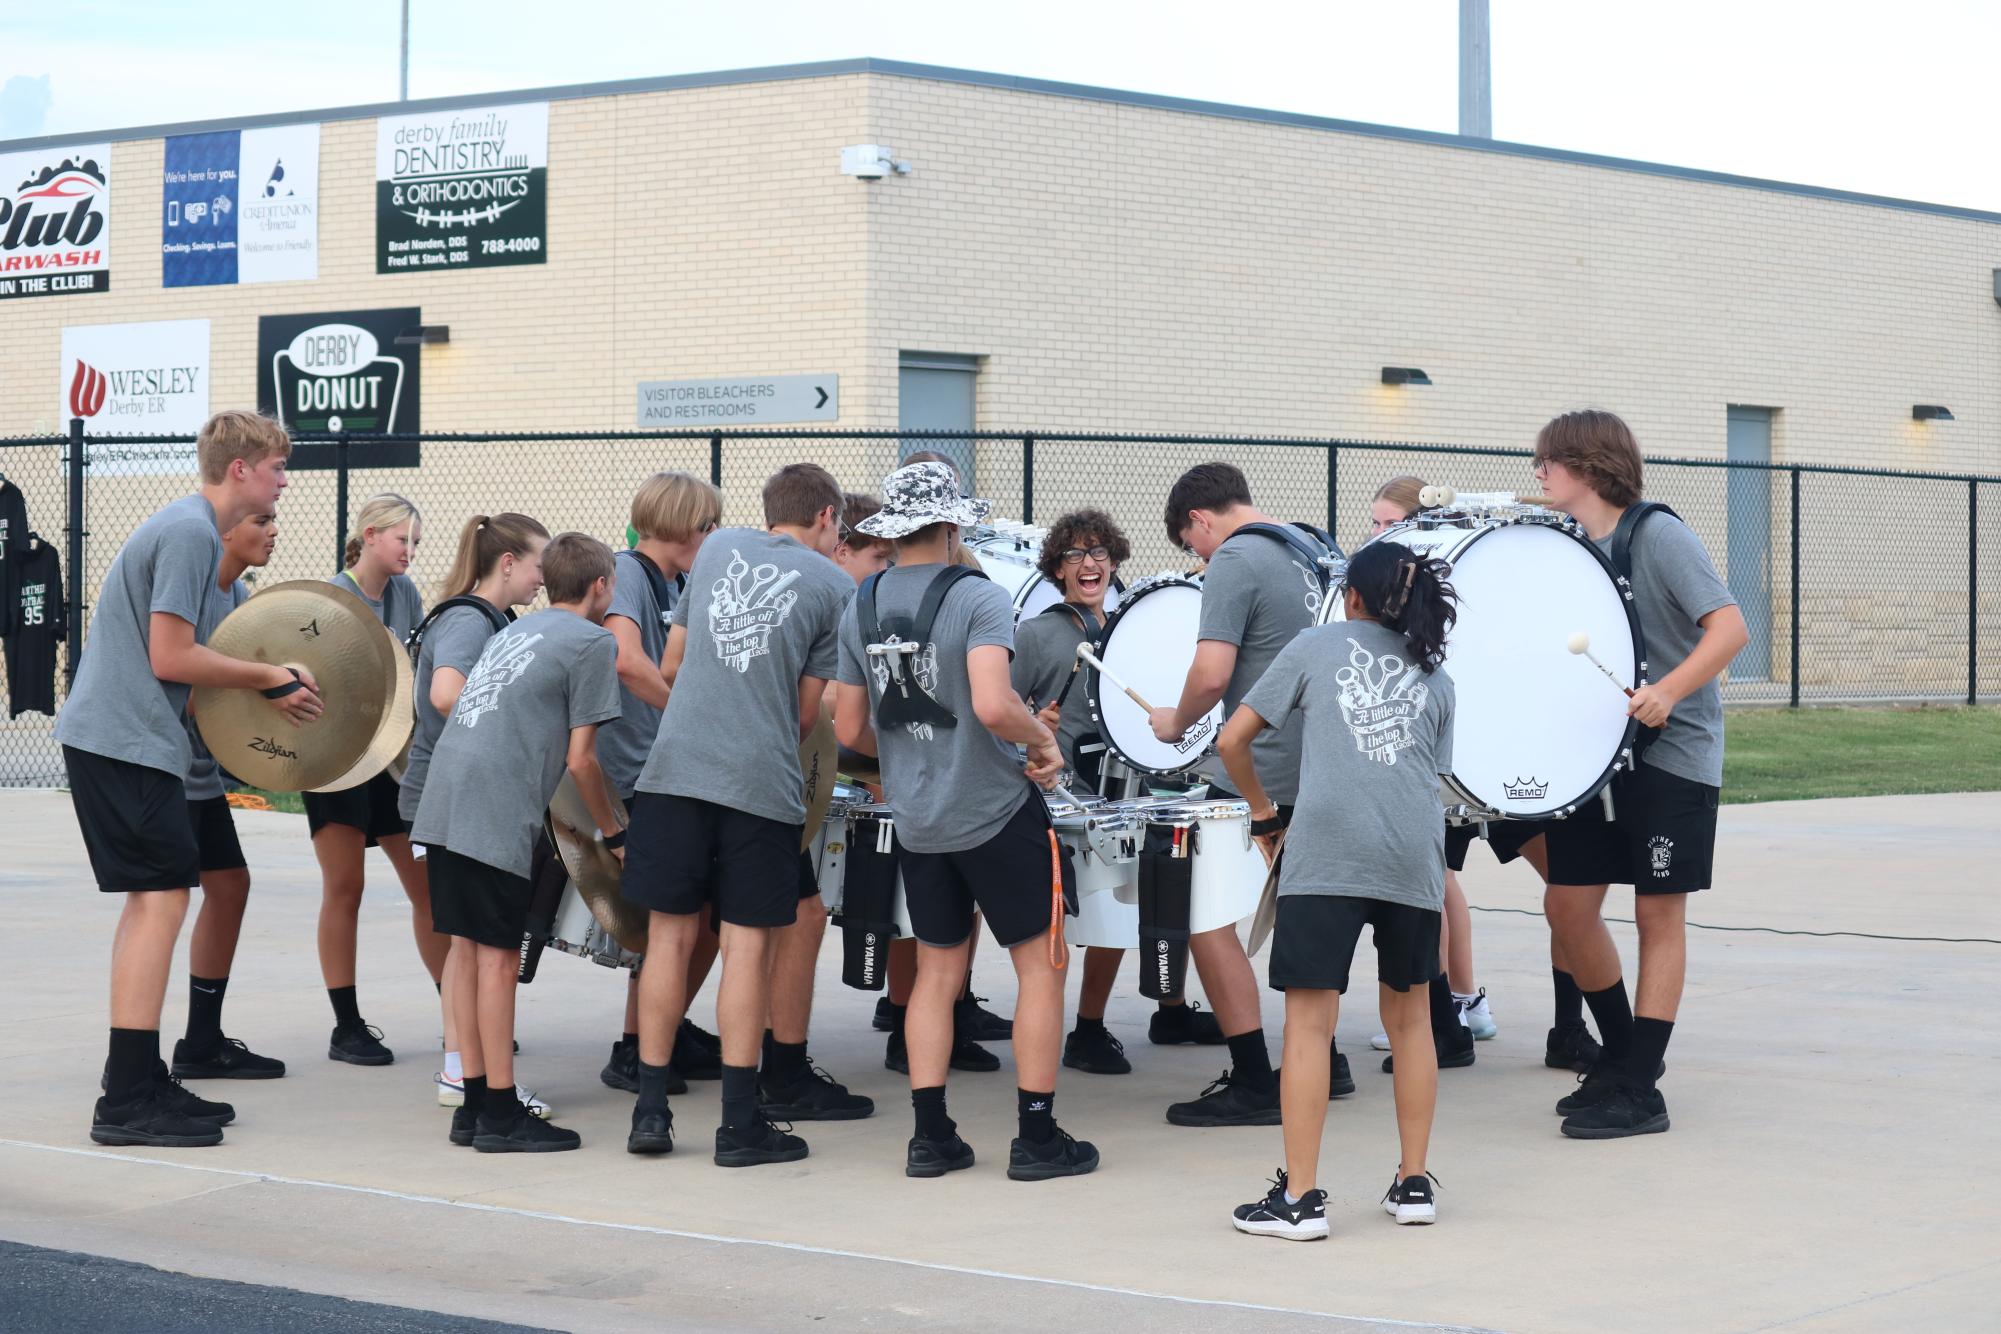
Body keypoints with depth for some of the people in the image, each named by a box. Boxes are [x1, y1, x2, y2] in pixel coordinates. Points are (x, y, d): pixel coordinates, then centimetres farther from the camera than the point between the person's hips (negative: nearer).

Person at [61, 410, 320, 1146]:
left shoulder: (191, 527, 16)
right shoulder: (192, 533, -14)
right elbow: (170, 658, -19)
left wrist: (261, 689, 13)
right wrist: (269, 678, -9)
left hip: (111, 737, 10)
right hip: (127, 742, -10)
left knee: (153, 901, 14)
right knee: (161, 898, -10)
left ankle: (138, 1084, 18)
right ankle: (127, 1102, -10)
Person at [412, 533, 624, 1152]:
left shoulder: (516, 631, 25)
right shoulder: (592, 642, 1)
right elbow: (580, 759, -4)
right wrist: (613, 833, 10)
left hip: (442, 802, 8)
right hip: (495, 815, -8)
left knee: (470, 953, 12)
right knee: (498, 958, -4)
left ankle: (474, 1104, 16)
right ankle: (501, 1114, -1)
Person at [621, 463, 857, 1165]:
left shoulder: (718, 547, 14)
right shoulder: (835, 587, 4)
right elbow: (807, 710, 4)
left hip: (676, 765, 3)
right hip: (762, 779, -3)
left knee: (670, 935, 9)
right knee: (747, 943, 2)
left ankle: (650, 1109, 12)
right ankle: (739, 1123, 5)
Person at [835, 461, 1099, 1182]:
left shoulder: (861, 608, 3)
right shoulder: (978, 597, -16)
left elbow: (849, 730, 7)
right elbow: (992, 705, -28)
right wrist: (1043, 740, -10)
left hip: (916, 819, 6)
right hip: (996, 809, -6)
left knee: (937, 969, 15)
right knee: (1040, 963, 5)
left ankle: (931, 1136, 12)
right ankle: (1037, 1138, 6)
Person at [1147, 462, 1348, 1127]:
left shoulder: (1234, 564, -13)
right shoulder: (1303, 556, 14)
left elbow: (1212, 674, -22)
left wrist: (1175, 722, -4)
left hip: (1260, 777, -9)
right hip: (1316, 770, 9)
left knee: (1205, 913, -4)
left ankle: (1253, 1084, -5)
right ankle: (1322, 1062, 25)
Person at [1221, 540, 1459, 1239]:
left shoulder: (1318, 644, 14)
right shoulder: (1436, 676, 22)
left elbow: (1233, 740, 11)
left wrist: (1263, 814, 25)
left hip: (1325, 849, -3)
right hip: (1413, 852, 4)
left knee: (1310, 1022, -3)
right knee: (1409, 1016, 16)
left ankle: (1299, 1198, -6)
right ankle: (1413, 1184, 20)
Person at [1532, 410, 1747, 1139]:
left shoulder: (1657, 535, -13)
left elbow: (1730, 627, -21)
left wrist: (1667, 691, -34)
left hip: (1672, 752, -7)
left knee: (1659, 915, -1)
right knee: (1567, 902, 5)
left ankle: (1640, 1092, 3)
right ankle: (1622, 1053, 22)